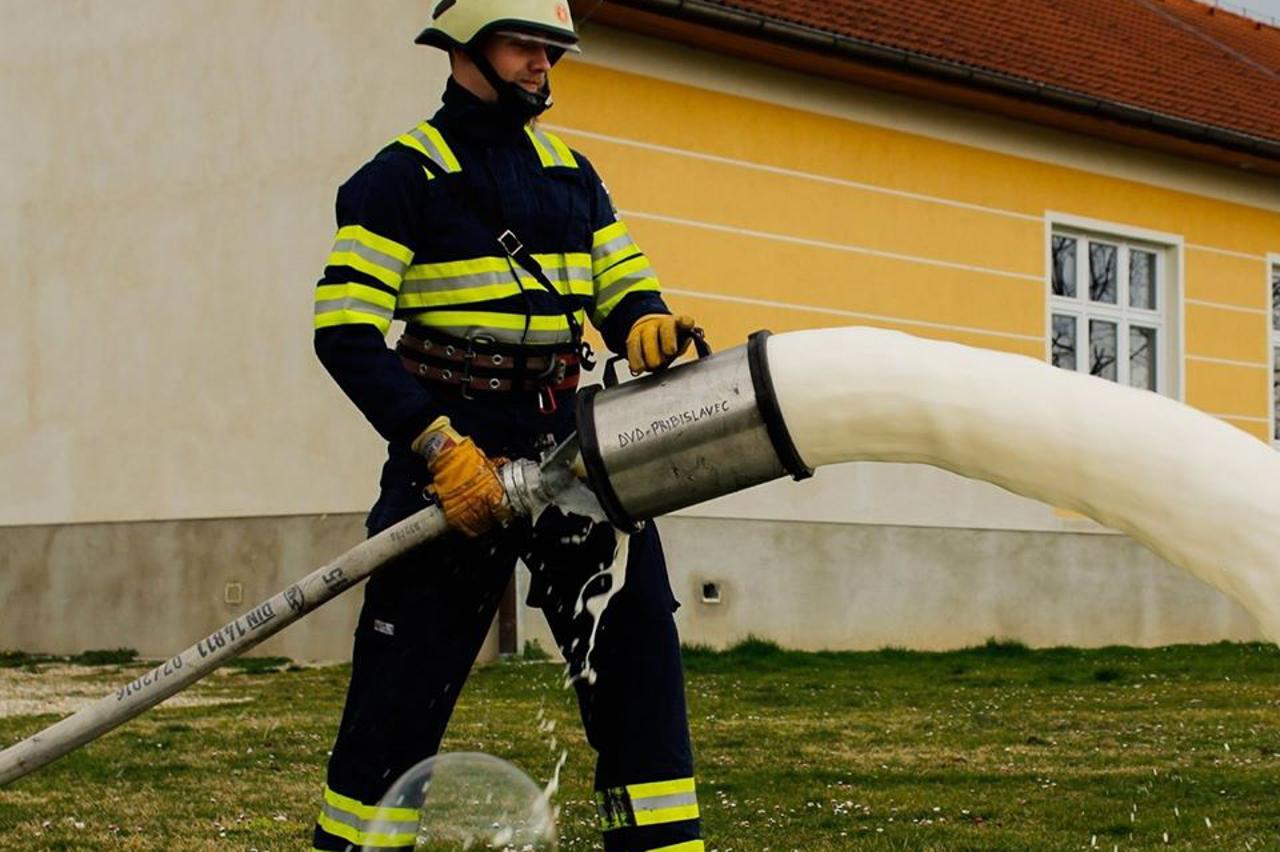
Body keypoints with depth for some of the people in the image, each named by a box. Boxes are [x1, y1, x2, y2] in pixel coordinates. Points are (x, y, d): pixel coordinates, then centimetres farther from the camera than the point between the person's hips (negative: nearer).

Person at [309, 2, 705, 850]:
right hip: (455, 458, -5)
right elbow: (345, 332, -11)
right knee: (402, 690, -2)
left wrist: (648, 323, -10)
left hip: (569, 447, 5)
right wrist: (438, 447, -19)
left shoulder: (571, 174, 14)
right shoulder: (404, 177, -4)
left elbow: (623, 286, 16)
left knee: (637, 644, 0)